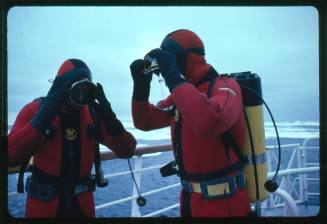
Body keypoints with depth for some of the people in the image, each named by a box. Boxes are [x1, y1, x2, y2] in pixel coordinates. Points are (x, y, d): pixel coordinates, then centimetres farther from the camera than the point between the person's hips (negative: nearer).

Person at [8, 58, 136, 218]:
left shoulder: (93, 113, -4)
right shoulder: (35, 110, -12)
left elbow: (126, 151, -8)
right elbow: (10, 157, -27)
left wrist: (110, 118, -23)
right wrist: (44, 115, -31)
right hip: (43, 201, -3)